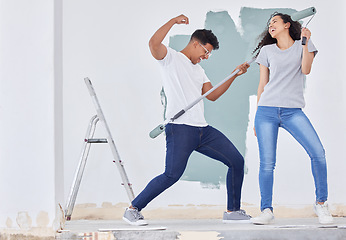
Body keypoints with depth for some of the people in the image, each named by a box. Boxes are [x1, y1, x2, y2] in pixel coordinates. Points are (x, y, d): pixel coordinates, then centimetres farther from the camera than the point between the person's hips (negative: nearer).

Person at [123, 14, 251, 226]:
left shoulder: (199, 70, 27)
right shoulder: (171, 58, 3)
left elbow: (212, 95, 23)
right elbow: (153, 43, -16)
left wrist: (234, 75, 18)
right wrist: (174, 21, -13)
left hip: (203, 130, 8)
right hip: (180, 129, -8)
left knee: (236, 161, 4)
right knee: (172, 175, -17)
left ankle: (233, 211, 13)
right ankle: (133, 210, -4)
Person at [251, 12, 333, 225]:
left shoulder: (303, 45, 14)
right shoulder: (267, 50, 16)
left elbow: (306, 69, -4)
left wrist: (305, 41, -9)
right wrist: (257, 116, 14)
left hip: (293, 111, -1)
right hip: (267, 110, 1)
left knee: (318, 153, -17)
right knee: (267, 163, -9)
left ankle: (321, 203, -3)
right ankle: (266, 211, 0)